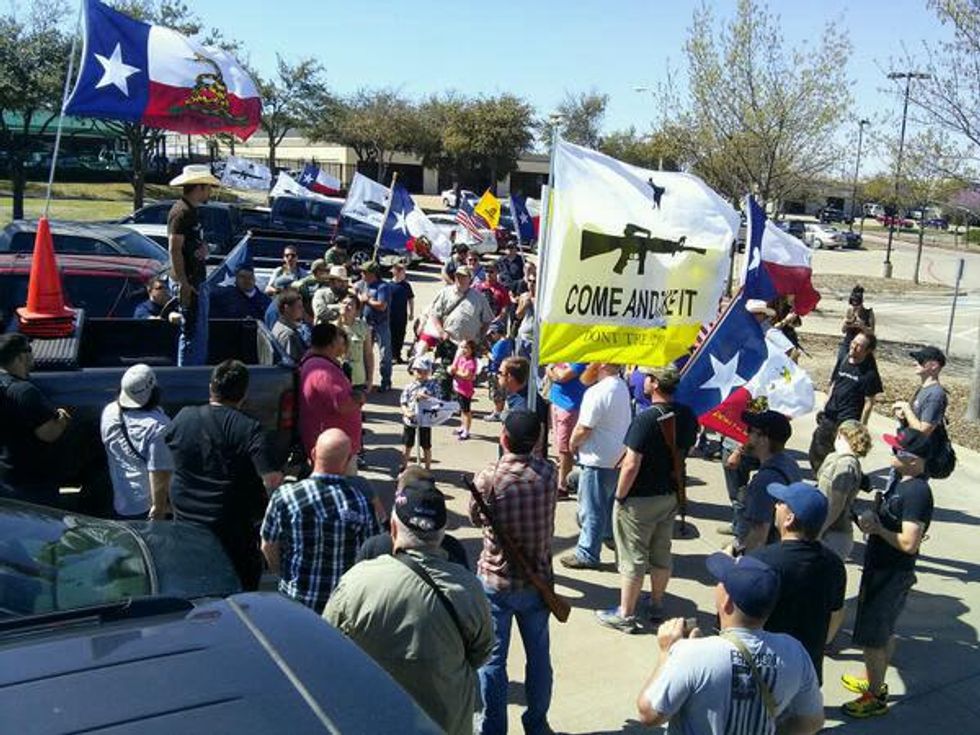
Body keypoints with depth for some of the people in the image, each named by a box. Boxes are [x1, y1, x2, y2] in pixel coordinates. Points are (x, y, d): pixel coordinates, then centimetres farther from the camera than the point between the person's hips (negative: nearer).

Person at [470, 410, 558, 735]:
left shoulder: (488, 477, -18)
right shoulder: (548, 473, -9)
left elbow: (475, 518, 0)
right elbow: (548, 524, 5)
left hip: (495, 580, -3)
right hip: (538, 577, 3)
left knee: (492, 658, 11)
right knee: (539, 655, 18)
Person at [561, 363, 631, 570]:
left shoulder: (597, 392, -25)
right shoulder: (622, 387, 4)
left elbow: (584, 429, -19)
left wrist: (573, 442, -5)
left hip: (598, 459, -9)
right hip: (618, 456, 9)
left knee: (591, 508, 2)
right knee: (609, 502, 26)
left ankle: (587, 554, 11)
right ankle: (611, 535, 43)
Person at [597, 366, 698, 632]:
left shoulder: (646, 419, -25)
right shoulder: (687, 416, -3)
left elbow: (631, 465, -25)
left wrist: (620, 496, -13)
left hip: (640, 500, -7)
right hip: (670, 495, 7)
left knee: (633, 558, 5)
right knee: (661, 553, 19)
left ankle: (625, 615, 16)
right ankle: (657, 605, 35)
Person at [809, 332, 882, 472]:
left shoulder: (869, 373, -11)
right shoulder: (843, 362, 7)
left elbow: (869, 402, -10)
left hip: (848, 420, -6)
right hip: (829, 417, 7)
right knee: (816, 452, 13)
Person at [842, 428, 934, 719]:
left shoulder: (917, 493, -26)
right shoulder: (904, 482, 5)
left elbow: (909, 543, -29)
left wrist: (878, 528, -20)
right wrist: (873, 519, 3)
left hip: (891, 576, -10)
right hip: (882, 570, 10)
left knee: (871, 638, 1)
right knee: (884, 633, 24)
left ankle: (876, 698, 15)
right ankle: (876, 682, 40)